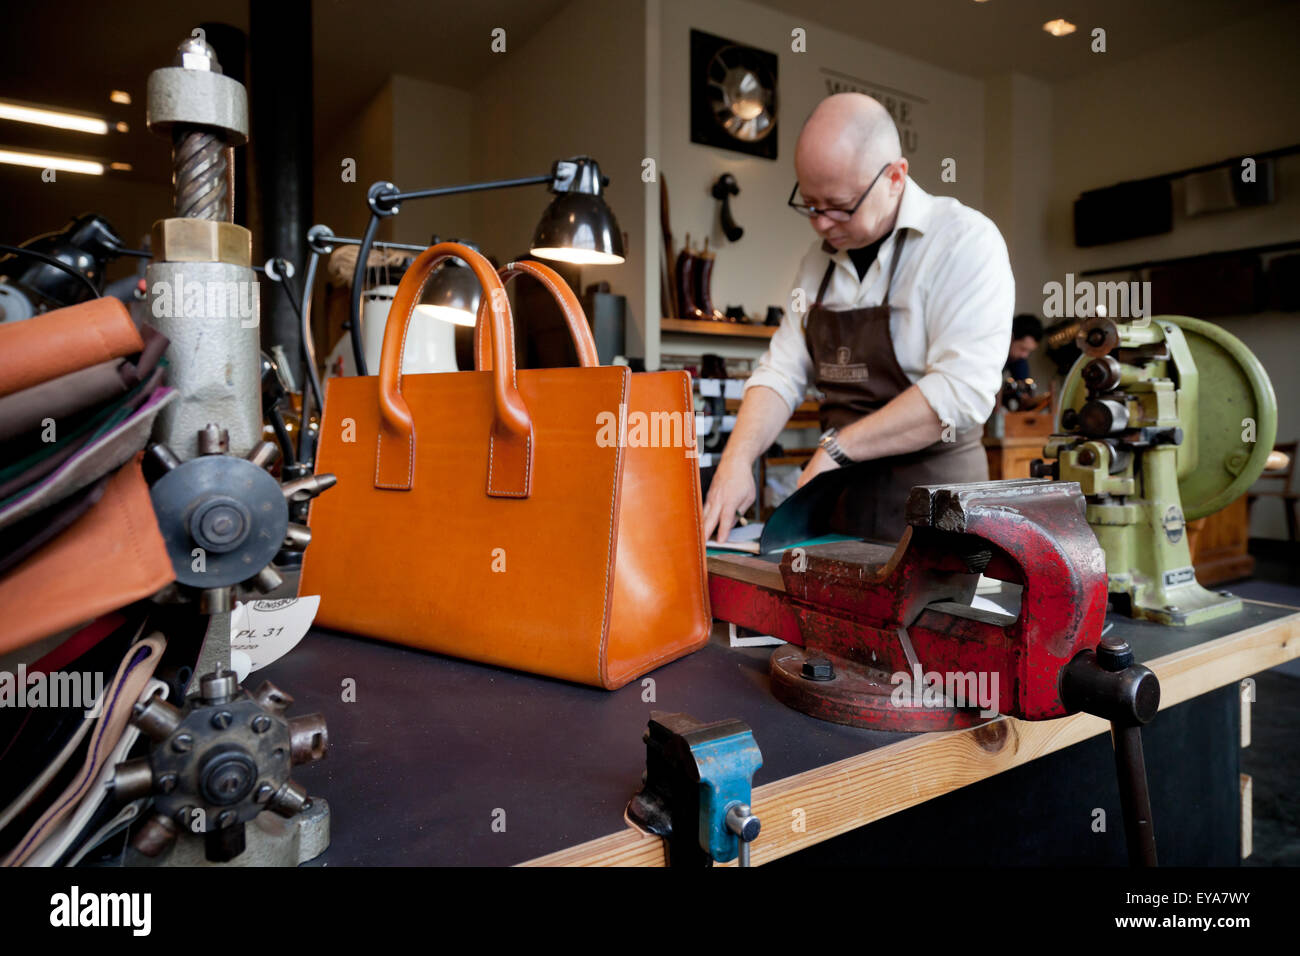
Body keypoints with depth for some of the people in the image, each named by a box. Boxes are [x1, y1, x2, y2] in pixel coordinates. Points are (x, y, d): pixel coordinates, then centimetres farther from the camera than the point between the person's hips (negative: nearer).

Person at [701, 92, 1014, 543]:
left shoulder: (965, 240, -10)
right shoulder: (819, 260, 11)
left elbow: (962, 391, -20)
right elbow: (781, 371, 6)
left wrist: (838, 446, -19)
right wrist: (737, 459, -10)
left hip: (932, 505, -5)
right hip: (841, 499, 5)